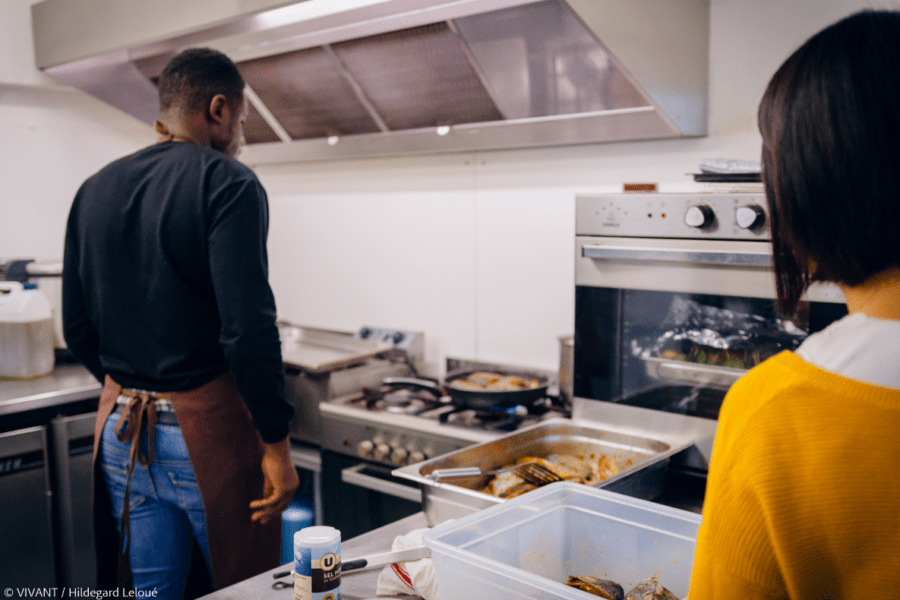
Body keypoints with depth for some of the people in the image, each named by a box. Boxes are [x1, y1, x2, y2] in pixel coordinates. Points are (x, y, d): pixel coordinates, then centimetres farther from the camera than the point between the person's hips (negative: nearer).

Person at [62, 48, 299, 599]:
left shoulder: (94, 191, 9)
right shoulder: (228, 184, -11)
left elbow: (77, 328, 12)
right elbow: (249, 325, -21)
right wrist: (276, 441, -15)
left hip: (121, 429, 7)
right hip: (207, 428, -6)